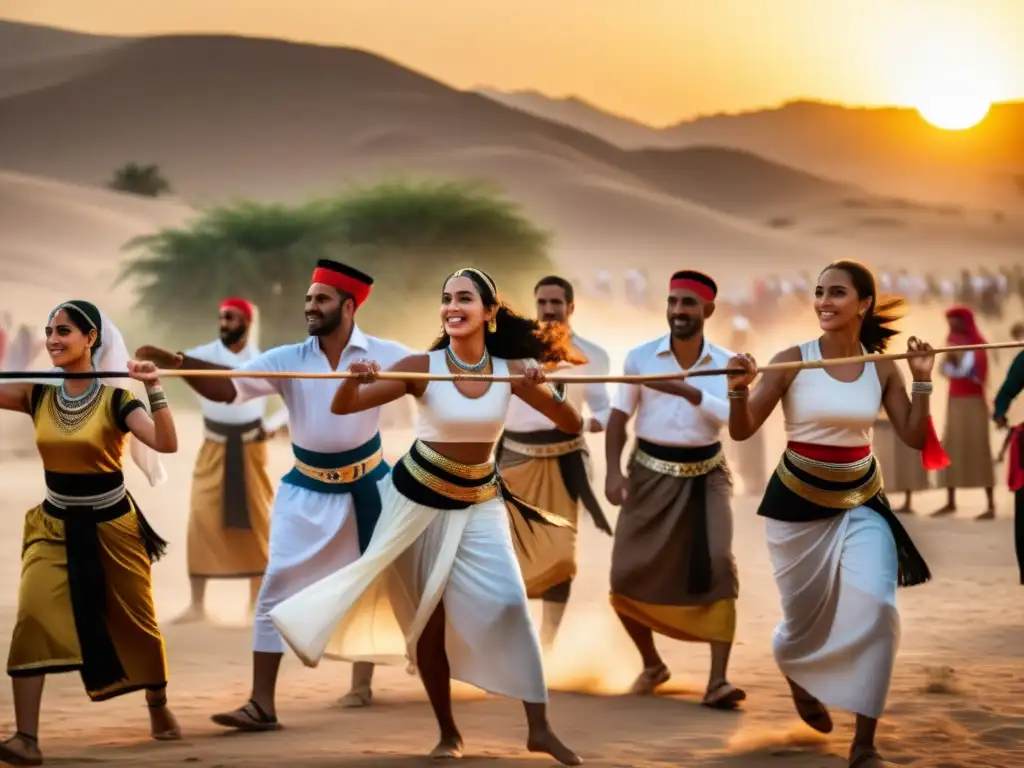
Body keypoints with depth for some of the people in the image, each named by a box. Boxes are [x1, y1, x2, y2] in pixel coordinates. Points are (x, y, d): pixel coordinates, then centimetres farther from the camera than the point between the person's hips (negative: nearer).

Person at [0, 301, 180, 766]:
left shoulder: (115, 398, -11)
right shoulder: (38, 395, 0)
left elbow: (166, 444, -23)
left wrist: (153, 387, -32)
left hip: (110, 525, -2)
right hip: (55, 526, 2)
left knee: (135, 622, 11)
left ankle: (159, 707, 38)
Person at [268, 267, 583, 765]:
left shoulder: (511, 370, -7)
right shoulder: (423, 367, -14)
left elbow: (572, 426, -5)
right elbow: (343, 407, -17)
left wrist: (546, 389, -24)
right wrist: (354, 379, -40)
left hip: (480, 505, 1)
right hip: (419, 500, -1)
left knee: (507, 604, -14)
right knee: (428, 617, 5)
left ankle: (538, 727, -7)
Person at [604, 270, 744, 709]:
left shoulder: (725, 364, -5)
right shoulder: (640, 358, -5)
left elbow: (735, 417, -21)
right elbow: (619, 417, 0)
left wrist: (685, 390, -31)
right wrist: (613, 472, -10)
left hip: (705, 477, -1)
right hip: (651, 474, 1)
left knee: (716, 568, -17)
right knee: (629, 574, 1)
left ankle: (718, 681, -16)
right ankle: (651, 664, 26)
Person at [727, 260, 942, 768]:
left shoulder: (882, 369, -4)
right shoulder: (794, 360, -12)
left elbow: (914, 439, -1)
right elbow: (741, 431, -11)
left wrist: (922, 382, -13)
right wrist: (740, 388, -30)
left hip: (861, 502, 2)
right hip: (799, 502, -2)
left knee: (875, 608, -16)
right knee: (806, 618, 10)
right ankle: (796, 672, 51)